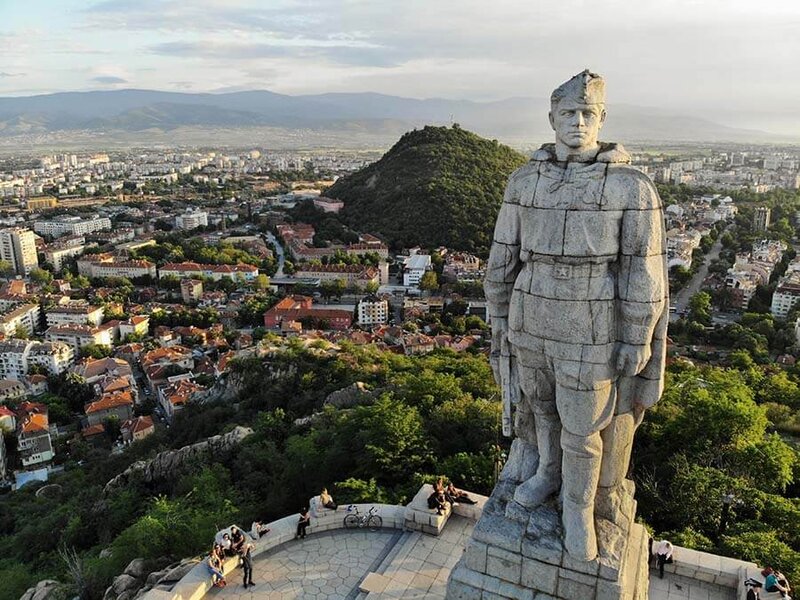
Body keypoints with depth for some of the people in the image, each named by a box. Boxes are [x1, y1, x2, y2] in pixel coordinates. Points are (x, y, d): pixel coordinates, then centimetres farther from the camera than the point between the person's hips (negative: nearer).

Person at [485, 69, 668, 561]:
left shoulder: (633, 188, -12)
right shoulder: (524, 182, -1)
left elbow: (644, 273, -10)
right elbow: (504, 256, 5)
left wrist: (636, 342, -9)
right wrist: (499, 317, 7)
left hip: (591, 335, -3)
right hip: (530, 325, 4)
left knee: (584, 427, 8)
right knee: (537, 405, 20)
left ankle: (579, 507, 32)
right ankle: (545, 472, 45)